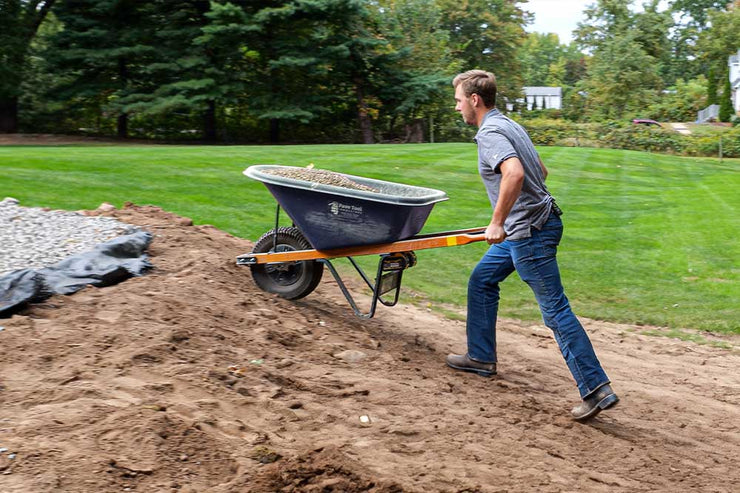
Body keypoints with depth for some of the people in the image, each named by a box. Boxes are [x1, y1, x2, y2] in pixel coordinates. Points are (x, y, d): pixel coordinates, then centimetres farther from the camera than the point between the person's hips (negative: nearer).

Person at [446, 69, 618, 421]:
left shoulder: (490, 133, -16)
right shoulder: (507, 125, 15)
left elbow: (515, 172, -35)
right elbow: (541, 170, 25)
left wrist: (497, 221, -27)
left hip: (530, 231, -11)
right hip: (521, 229, 11)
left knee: (555, 310, -9)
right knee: (481, 281, 20)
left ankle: (596, 389, -6)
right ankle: (481, 357, 30)